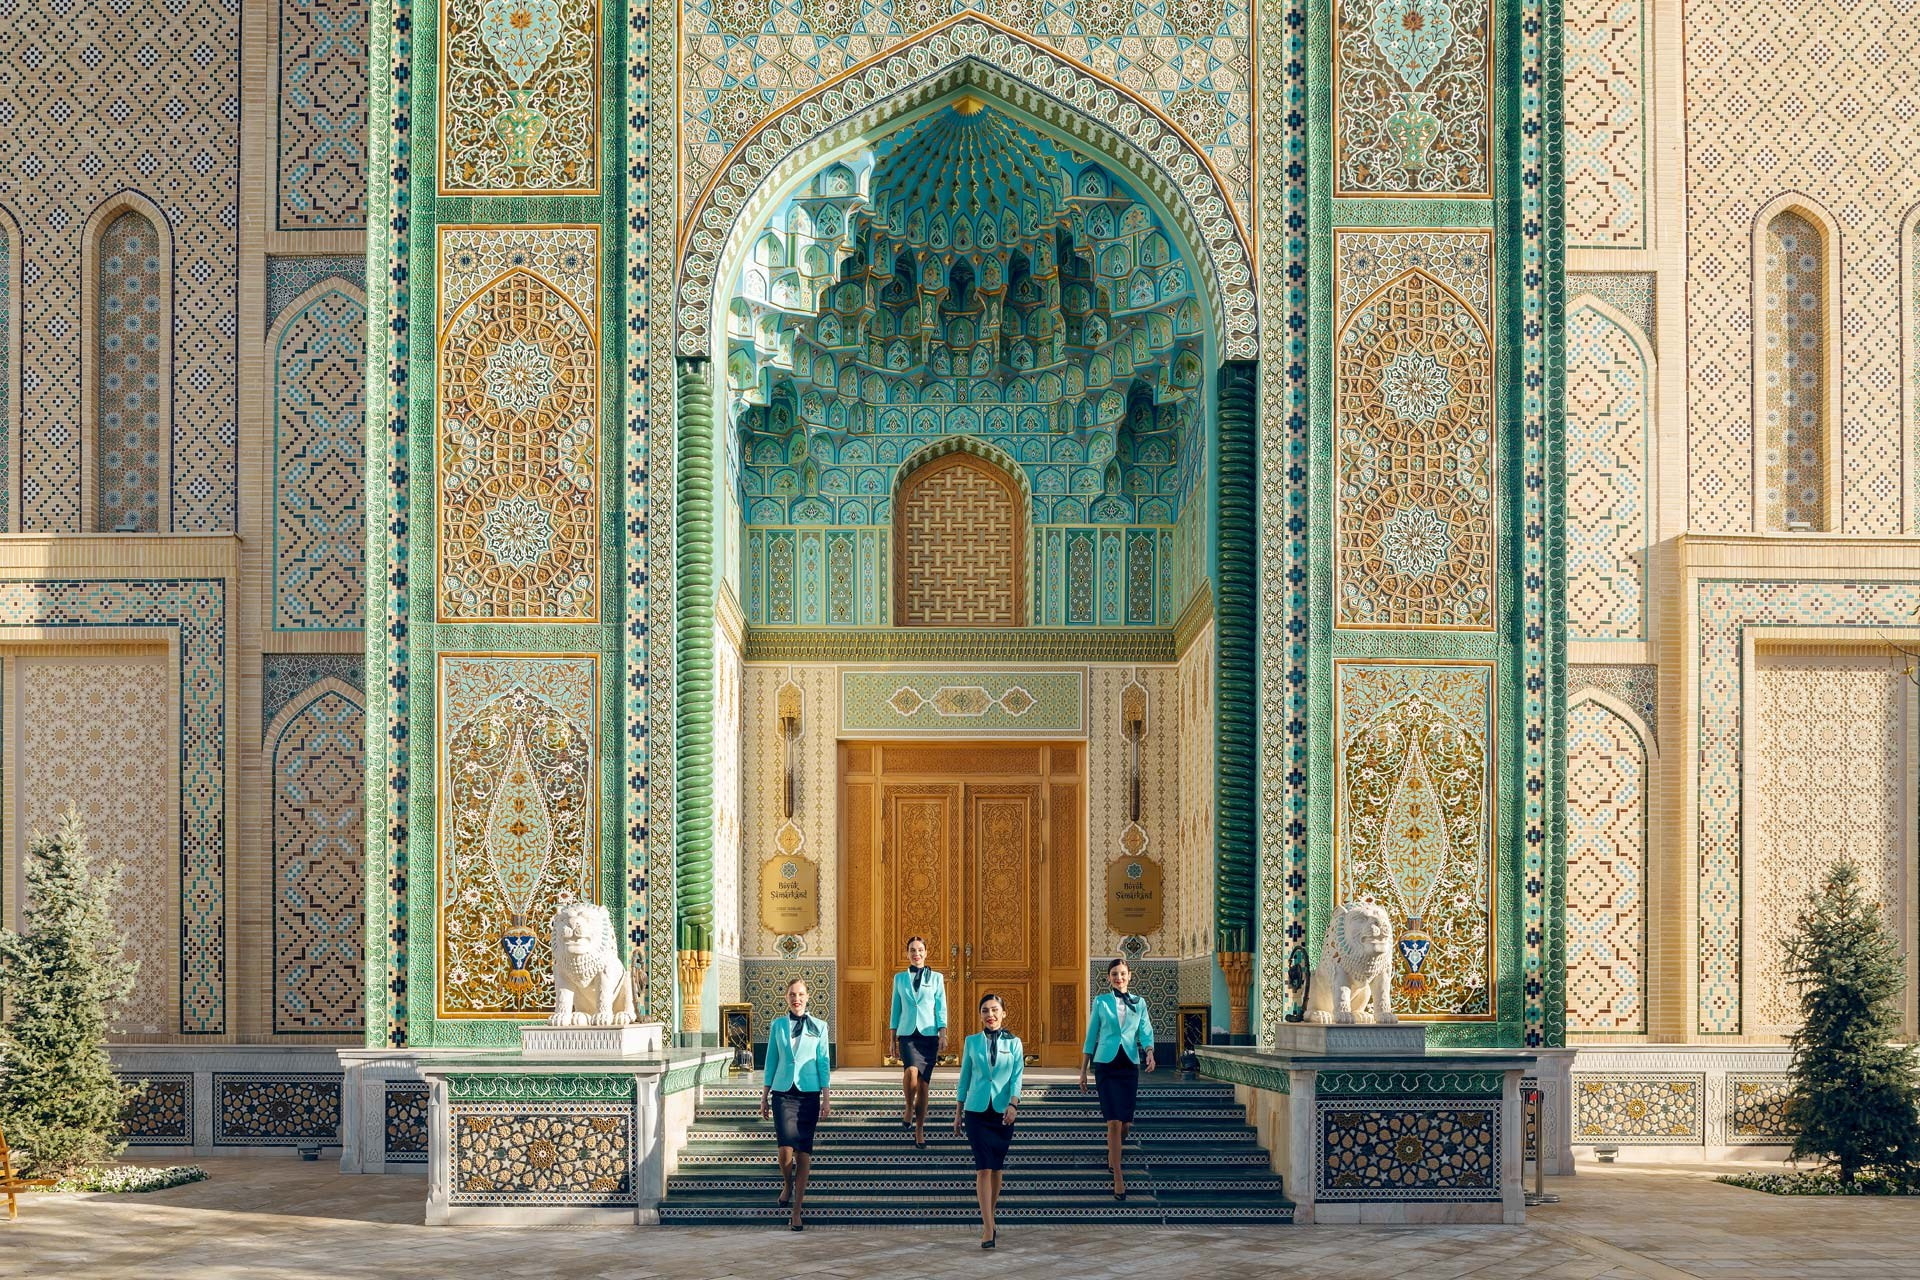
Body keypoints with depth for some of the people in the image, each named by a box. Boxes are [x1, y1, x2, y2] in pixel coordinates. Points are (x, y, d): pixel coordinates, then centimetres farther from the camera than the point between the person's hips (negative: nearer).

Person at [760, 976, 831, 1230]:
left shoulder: (818, 1027, 5)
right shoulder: (777, 1026, 7)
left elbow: (823, 1063, 6)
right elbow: (771, 1062, 11)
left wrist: (826, 1098, 1)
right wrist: (764, 1097, 10)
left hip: (809, 1093, 0)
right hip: (783, 1092, 0)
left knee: (803, 1151, -2)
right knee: (786, 1148, -14)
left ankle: (797, 1209, 4)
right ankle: (787, 1184, 19)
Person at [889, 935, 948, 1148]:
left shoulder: (936, 977, 8)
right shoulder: (900, 978, 11)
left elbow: (941, 1008, 5)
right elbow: (896, 1008, 13)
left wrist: (943, 1036, -4)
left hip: (929, 1034, 0)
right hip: (907, 1034, 0)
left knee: (923, 1083, 0)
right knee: (911, 1071, -27)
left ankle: (919, 1132, 9)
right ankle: (909, 1109, -2)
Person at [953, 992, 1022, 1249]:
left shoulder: (1013, 1042, 4)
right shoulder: (972, 1042, 6)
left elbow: (1017, 1075, -5)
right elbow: (964, 1077, 11)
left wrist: (1013, 1104, -21)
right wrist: (958, 1112, 11)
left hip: (1003, 1112, 1)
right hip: (977, 1111, -1)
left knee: (996, 1167, 8)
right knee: (983, 1167, -10)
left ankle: (989, 1220, 24)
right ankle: (988, 1228, -15)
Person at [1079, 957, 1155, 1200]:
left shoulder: (1139, 1003, 9)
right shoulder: (1100, 1002, 4)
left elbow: (1145, 1032, 3)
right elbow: (1091, 1036, 7)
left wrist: (1149, 1051, -20)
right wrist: (1083, 1070, 6)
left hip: (1130, 1065, 3)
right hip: (1106, 1065, -3)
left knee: (1125, 1122, 7)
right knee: (1114, 1121, -13)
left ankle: (1112, 1160, 40)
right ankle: (1118, 1178, -10)